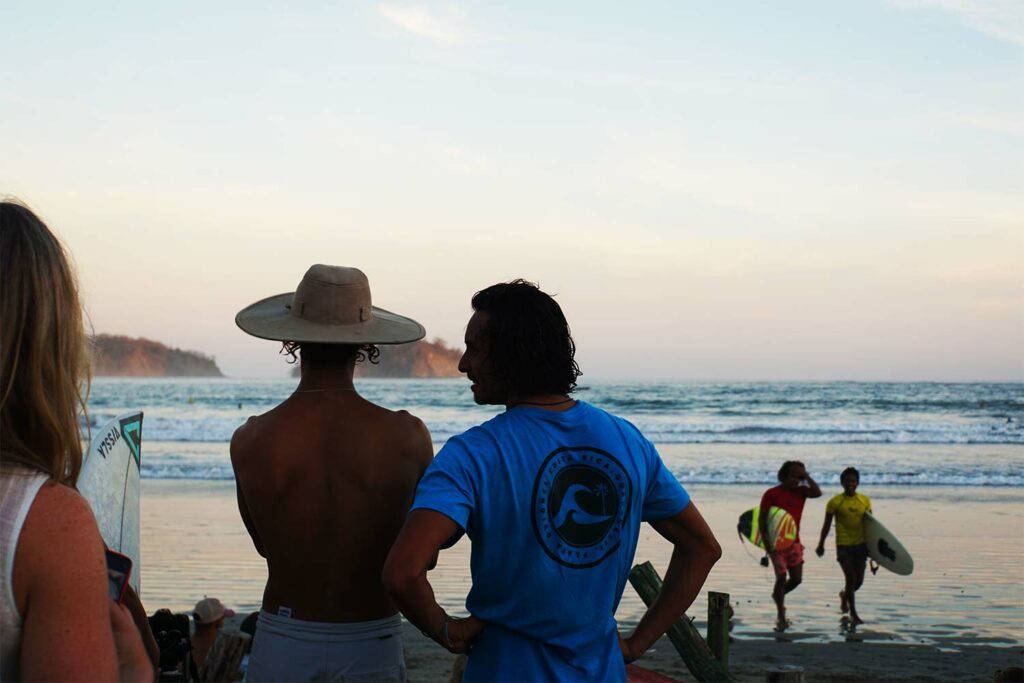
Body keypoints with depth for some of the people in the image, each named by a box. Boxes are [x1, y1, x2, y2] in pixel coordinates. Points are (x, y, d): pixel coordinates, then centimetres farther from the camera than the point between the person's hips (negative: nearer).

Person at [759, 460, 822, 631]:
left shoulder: (801, 491, 7)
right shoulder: (772, 494, -6)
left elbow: (817, 493, -12)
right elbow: (762, 518, -6)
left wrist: (806, 476, -9)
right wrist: (766, 540, -14)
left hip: (794, 541, 5)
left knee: (796, 578, 3)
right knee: (781, 577, -8)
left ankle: (778, 595, 34)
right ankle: (781, 616, 3)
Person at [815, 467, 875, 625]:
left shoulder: (865, 501, 2)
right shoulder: (835, 502, -8)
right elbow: (827, 525, -1)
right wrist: (821, 544, 2)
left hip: (861, 545, 4)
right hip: (844, 545, -4)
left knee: (858, 581, 9)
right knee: (851, 578, -10)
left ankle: (844, 595, 42)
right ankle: (853, 614, 2)